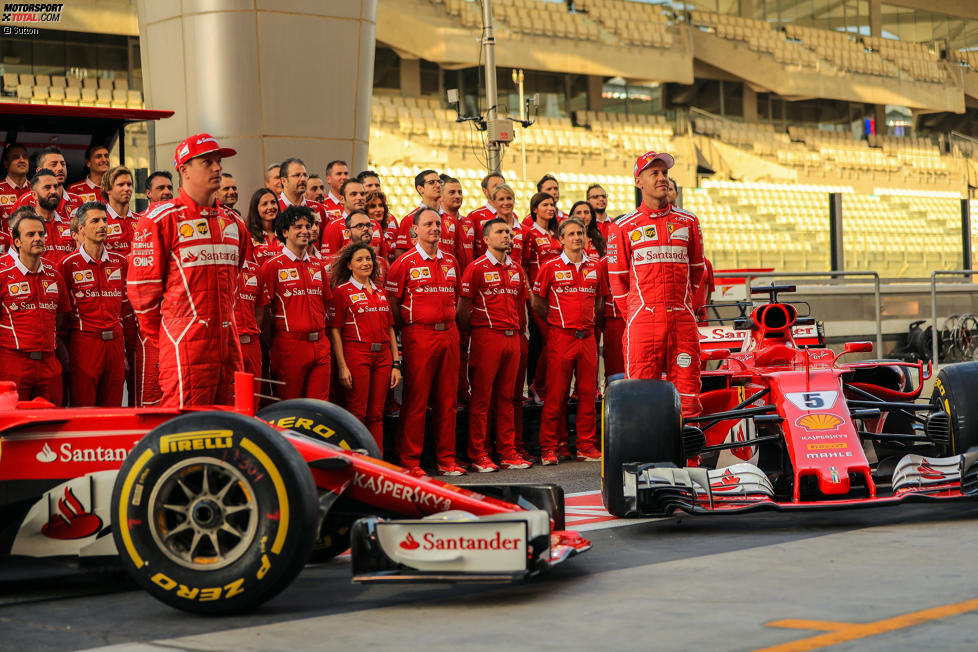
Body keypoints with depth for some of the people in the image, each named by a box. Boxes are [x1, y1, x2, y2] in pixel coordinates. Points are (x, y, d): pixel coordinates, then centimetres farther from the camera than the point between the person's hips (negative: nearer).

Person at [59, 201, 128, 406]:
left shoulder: (119, 261, 12)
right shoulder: (69, 264, -1)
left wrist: (124, 350, 13)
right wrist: (64, 351, -2)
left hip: (115, 341, 4)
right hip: (83, 341, -4)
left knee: (113, 407, 5)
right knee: (82, 407, -2)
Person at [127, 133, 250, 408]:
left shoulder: (233, 222, 16)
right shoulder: (161, 219, -4)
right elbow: (141, 285, -5)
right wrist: (159, 335, 1)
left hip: (227, 343, 6)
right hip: (185, 345, -6)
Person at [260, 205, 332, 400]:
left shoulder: (317, 266, 15)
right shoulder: (273, 266, -3)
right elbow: (264, 310, -4)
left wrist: (319, 333, 11)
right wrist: (271, 346, -7)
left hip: (320, 345, 5)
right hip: (290, 345, -5)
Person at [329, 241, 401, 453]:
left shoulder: (380, 290, 16)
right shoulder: (342, 291, -1)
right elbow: (335, 330, -5)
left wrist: (396, 364, 10)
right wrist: (342, 366, -13)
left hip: (382, 356, 5)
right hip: (356, 354, -5)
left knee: (376, 415, 6)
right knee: (356, 414, -4)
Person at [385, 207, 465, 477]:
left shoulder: (450, 262, 13)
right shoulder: (405, 263, -3)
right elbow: (392, 303, -3)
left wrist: (449, 322, 14)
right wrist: (407, 328, -3)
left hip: (449, 334, 5)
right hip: (419, 335, -5)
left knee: (447, 399, 7)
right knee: (416, 399, -4)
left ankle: (446, 458, 14)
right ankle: (410, 461, 2)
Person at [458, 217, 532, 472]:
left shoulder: (516, 269, 15)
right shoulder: (476, 268, -4)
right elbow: (463, 307, -4)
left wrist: (517, 330, 14)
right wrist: (473, 333, -1)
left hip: (512, 337, 6)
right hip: (487, 337, -6)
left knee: (506, 397, 9)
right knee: (481, 398, -3)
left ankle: (508, 452, 13)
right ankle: (478, 455, 1)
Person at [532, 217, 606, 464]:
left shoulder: (595, 267, 11)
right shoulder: (550, 267, -1)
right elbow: (537, 303, 3)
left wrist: (589, 319, 10)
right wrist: (559, 319, 4)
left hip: (587, 336, 4)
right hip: (560, 336, -4)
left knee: (588, 393, 5)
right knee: (556, 394, -3)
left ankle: (587, 446, 13)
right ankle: (550, 448, 2)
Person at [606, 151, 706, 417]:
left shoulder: (688, 222, 12)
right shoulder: (623, 227, 5)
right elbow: (617, 277, 9)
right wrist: (634, 314, 8)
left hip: (682, 318, 2)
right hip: (643, 321, -2)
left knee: (687, 385, 0)